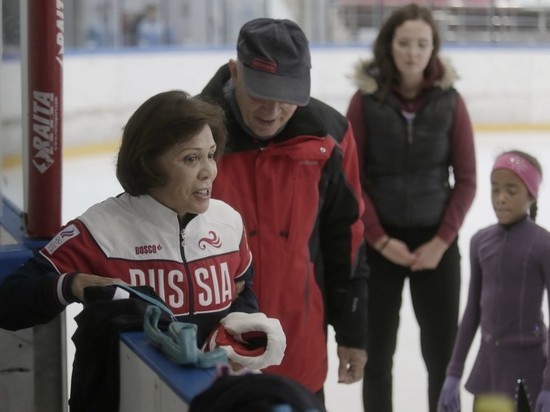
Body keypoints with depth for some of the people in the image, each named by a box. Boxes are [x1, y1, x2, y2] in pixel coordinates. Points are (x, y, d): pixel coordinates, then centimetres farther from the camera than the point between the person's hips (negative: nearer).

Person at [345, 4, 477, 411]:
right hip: (380, 243, 0)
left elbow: (466, 179, 0)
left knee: (443, 352, 4)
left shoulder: (450, 101, -3)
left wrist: (442, 240, -7)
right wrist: (380, 239, -10)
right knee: (378, 350, 9)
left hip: (435, 242, 1)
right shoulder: (366, 100, -5)